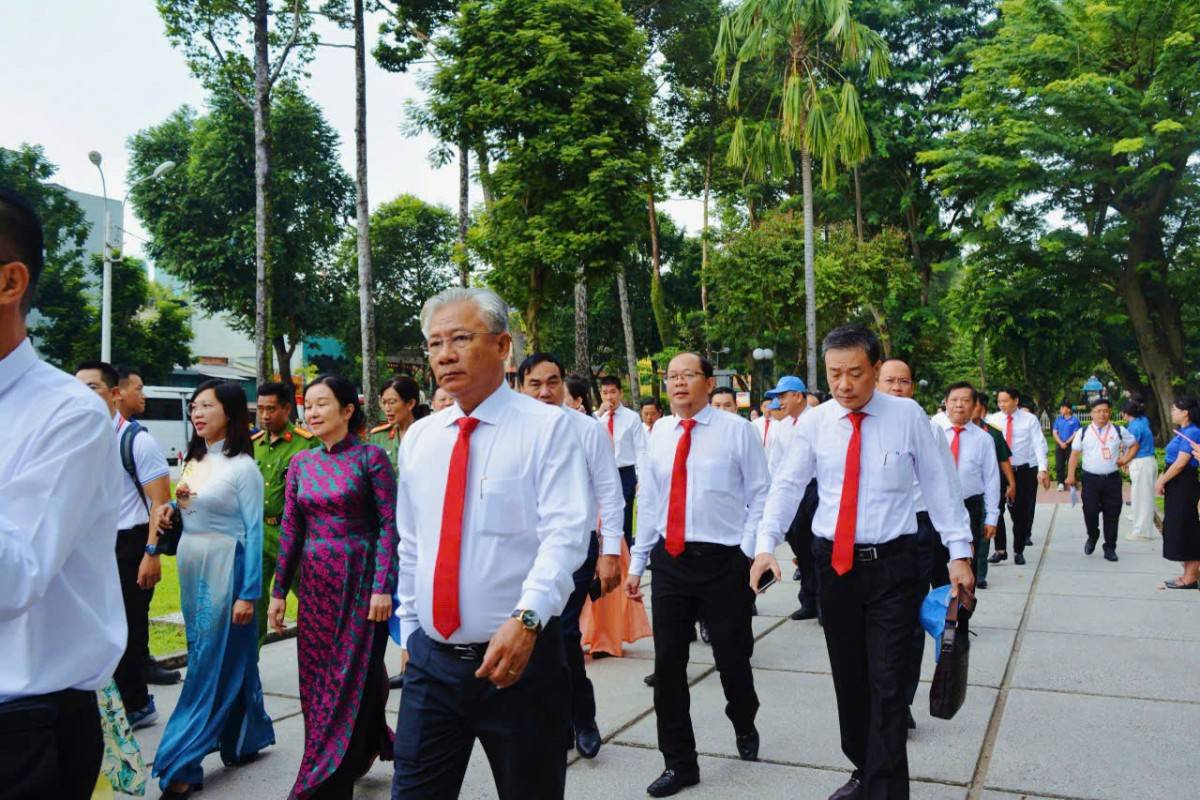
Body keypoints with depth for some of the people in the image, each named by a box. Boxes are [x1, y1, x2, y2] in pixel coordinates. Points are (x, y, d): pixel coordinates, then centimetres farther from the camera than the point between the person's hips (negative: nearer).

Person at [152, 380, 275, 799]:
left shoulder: (242, 468, -11)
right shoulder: (194, 462, 11)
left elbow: (254, 531, -13)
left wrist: (248, 593, -16)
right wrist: (173, 505, -2)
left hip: (224, 570, -8)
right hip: (191, 568, 8)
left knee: (211, 665, -2)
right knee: (207, 657, 14)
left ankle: (180, 765, 3)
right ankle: (245, 739, 28)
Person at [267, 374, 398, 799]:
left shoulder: (370, 456, -7)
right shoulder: (301, 462, 8)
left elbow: (389, 524, -10)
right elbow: (291, 530, 10)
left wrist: (383, 587, -16)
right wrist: (279, 590, 8)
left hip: (359, 578, -6)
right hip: (315, 580, 6)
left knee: (350, 676, 0)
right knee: (316, 676, 11)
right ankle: (361, 750, 34)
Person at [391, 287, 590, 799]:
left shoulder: (547, 427, -8)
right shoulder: (418, 438, 8)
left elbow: (565, 535, -17)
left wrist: (526, 619, -30)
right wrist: (408, 632, 15)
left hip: (521, 655, -4)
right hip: (430, 660, 4)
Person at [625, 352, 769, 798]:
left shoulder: (736, 429, -5)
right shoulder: (659, 434, 7)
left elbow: (761, 494, -1)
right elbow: (648, 500, 11)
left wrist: (747, 551, -9)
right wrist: (637, 563, 11)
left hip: (723, 561, -3)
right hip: (669, 560, 4)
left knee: (732, 656, 10)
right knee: (668, 663, 6)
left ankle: (744, 728, 43)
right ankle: (679, 762, 22)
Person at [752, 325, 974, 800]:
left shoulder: (908, 416, -4)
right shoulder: (813, 423, 1)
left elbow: (939, 484, 0)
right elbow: (787, 486, -4)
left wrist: (959, 552, -3)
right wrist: (766, 545, -17)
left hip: (892, 565, -3)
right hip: (833, 564, 3)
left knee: (887, 685, -3)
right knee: (848, 678, 15)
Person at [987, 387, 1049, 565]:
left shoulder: (1030, 419, -2)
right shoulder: (993, 420, 2)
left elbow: (1039, 444, -7)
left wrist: (1042, 469, -17)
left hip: (1025, 471, -1)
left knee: (1021, 511, 6)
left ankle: (1018, 551, 19)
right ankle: (1000, 549, 10)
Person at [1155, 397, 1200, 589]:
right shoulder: (1182, 432, 13)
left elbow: (1180, 463, -20)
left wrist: (1162, 481, -13)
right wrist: (1163, 478, 5)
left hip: (1184, 485, -10)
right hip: (1177, 486, 10)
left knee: (1184, 529, -3)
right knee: (1181, 529, 14)